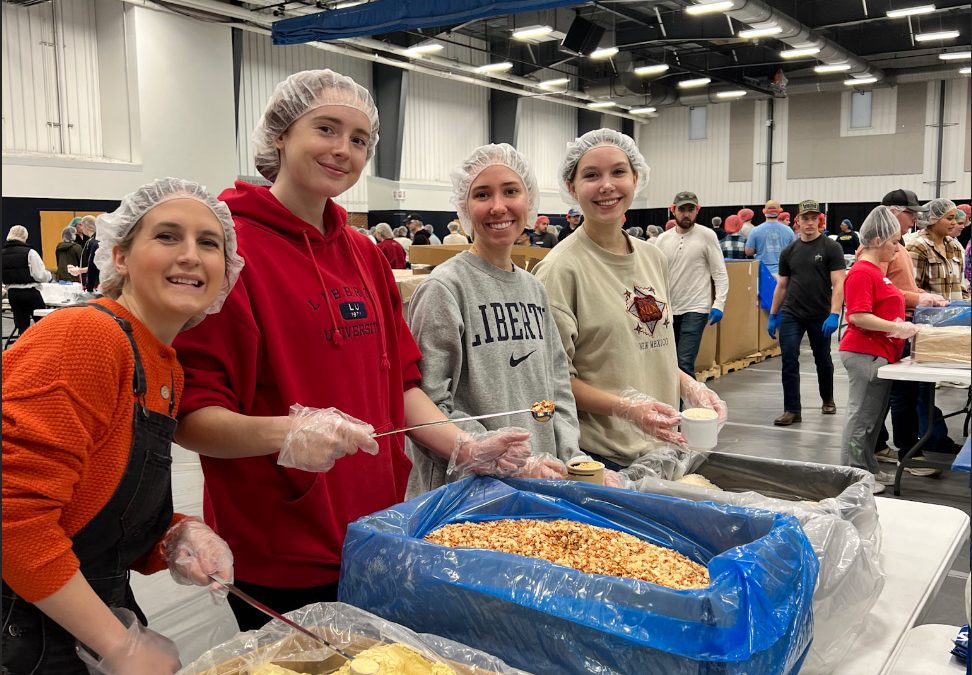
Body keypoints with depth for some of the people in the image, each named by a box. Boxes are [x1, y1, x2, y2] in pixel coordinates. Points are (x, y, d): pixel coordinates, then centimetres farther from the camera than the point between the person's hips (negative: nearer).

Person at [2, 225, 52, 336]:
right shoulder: (30, 252, -12)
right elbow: (40, 275, -15)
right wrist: (50, 276, 6)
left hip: (12, 293, 5)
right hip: (30, 292, -4)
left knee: (22, 327, 10)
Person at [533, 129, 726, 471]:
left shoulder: (654, 258, 7)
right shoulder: (561, 269, -14)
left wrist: (689, 387, 2)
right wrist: (625, 407, -26)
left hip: (661, 447, 6)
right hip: (599, 455, -6)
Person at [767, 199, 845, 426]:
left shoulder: (831, 248, -5)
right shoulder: (789, 251, 6)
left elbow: (838, 284, -11)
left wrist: (834, 314, -21)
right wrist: (773, 315, 11)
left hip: (820, 316, -2)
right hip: (791, 314, 2)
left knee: (823, 361, 15)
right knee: (789, 362, -5)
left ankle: (827, 399, 38)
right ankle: (792, 410, 1)